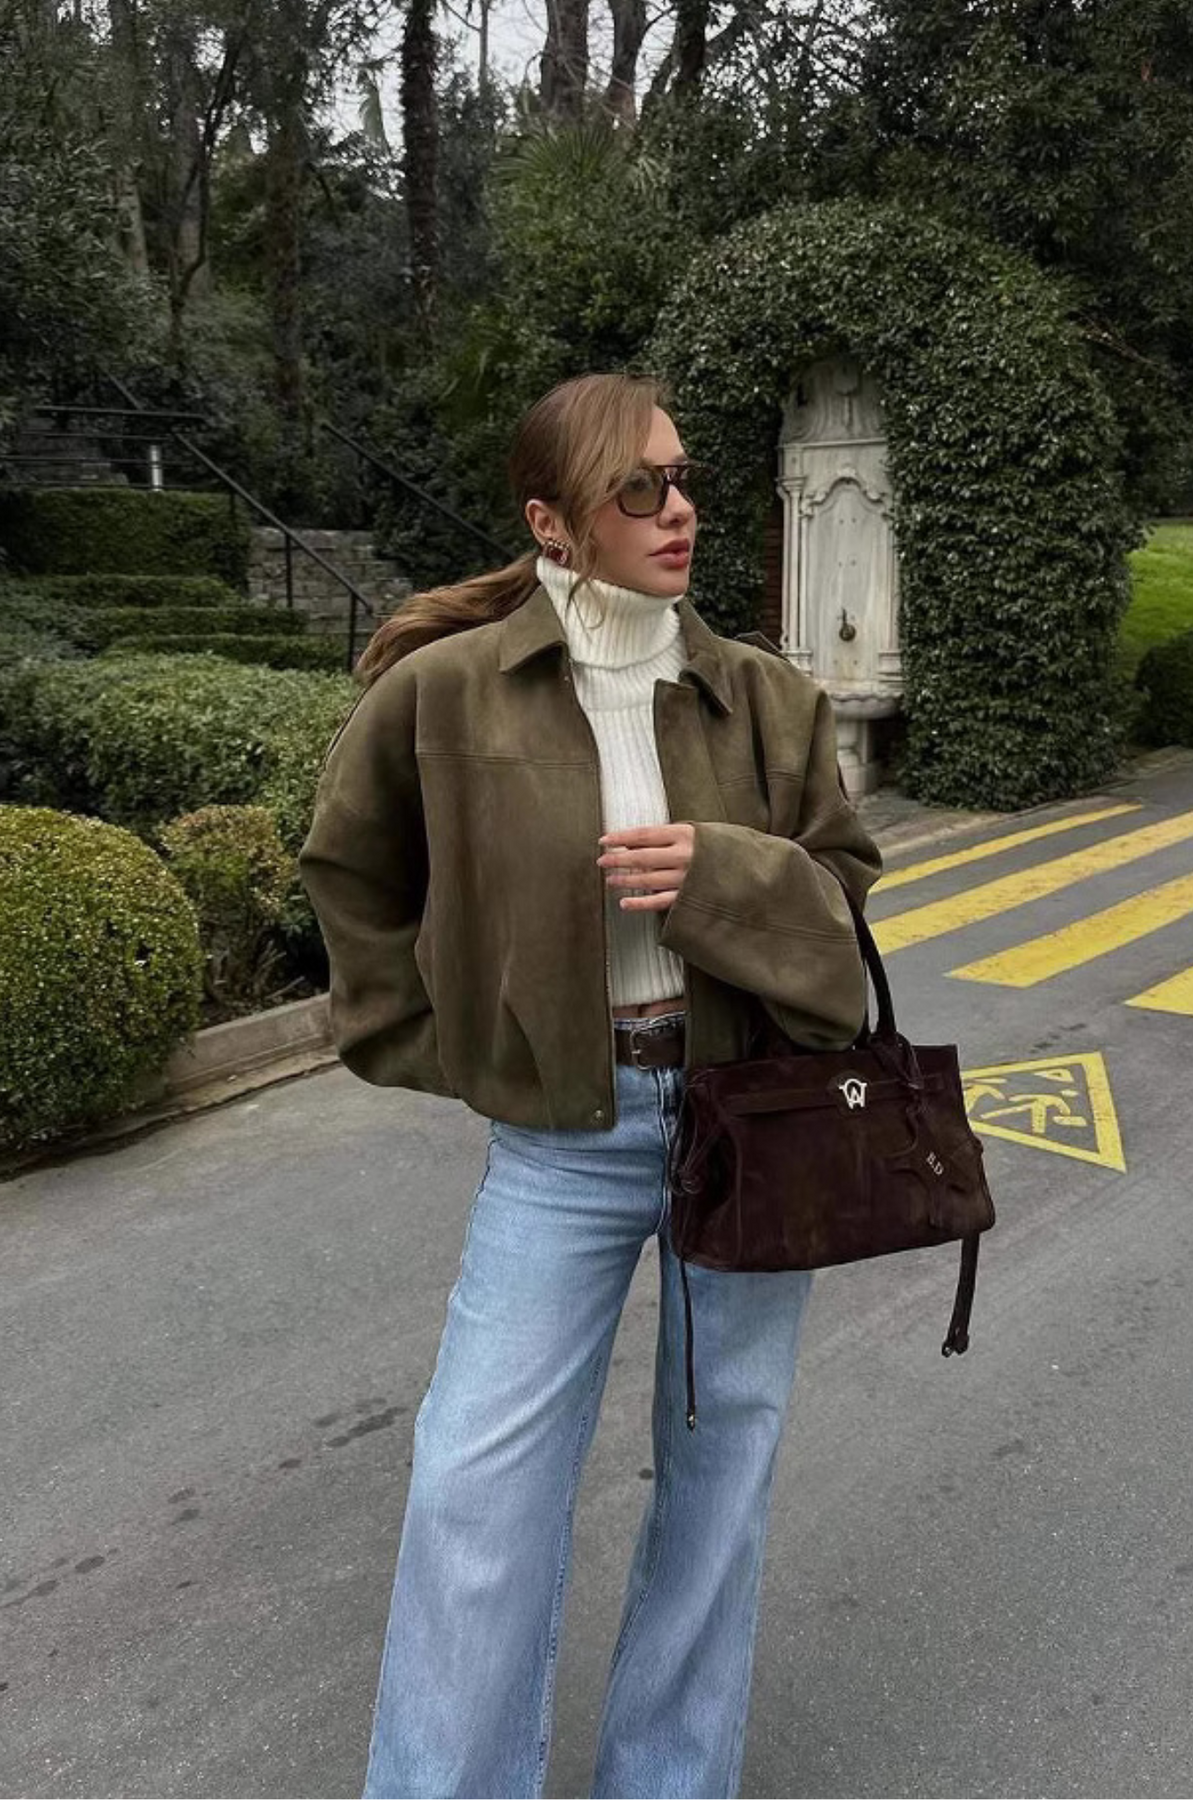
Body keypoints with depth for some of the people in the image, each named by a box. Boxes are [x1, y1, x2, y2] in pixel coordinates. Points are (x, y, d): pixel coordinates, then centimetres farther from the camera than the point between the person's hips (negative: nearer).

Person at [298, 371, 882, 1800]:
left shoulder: (763, 697, -2)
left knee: (722, 1449, 14)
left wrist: (721, 877, -17)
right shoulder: (445, 691, -8)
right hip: (563, 1133, -2)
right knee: (479, 1477, -1)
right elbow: (352, 872, 7)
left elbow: (842, 880, 4)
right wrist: (448, 1041, 5)